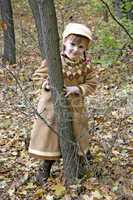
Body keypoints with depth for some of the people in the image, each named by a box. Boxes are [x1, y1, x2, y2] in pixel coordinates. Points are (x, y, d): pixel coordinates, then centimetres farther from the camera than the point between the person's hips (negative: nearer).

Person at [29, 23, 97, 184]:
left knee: (74, 136, 18)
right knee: (49, 135, 8)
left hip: (74, 108, 1)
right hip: (52, 106, -1)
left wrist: (77, 89, -22)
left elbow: (91, 85, -5)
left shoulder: (86, 65, -10)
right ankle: (46, 166, 27)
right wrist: (46, 84, -26)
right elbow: (37, 76, -6)